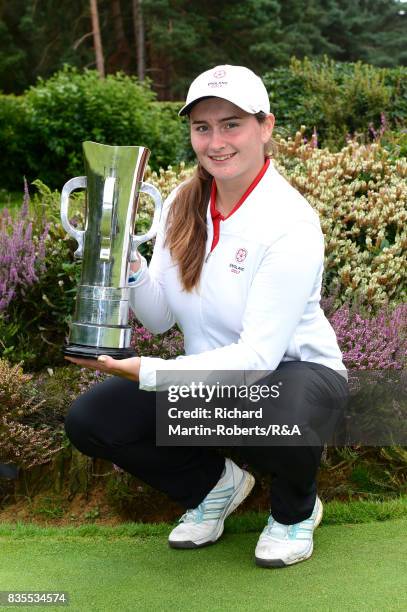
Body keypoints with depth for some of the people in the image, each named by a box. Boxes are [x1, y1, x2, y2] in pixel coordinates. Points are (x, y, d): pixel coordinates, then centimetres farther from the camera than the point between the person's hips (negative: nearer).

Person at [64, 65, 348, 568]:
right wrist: (128, 266, -22)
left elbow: (260, 355, -26)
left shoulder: (290, 224, -22)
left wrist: (149, 373, -33)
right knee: (87, 420, -12)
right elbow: (160, 319, -2)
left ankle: (296, 508, -2)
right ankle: (214, 484, 13)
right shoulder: (183, 204, -3)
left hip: (294, 370, -5)